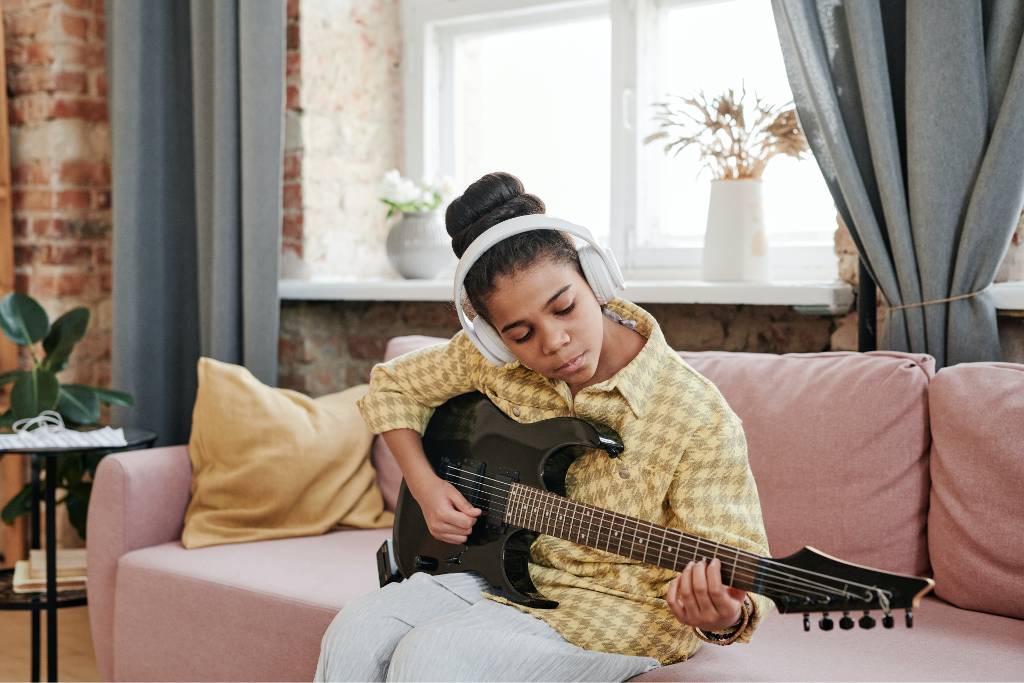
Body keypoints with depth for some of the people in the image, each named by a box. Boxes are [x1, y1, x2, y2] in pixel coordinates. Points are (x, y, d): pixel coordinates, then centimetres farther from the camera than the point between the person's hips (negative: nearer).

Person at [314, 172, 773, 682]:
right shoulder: (490, 360, -6)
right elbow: (393, 387, 12)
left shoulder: (699, 422, -20)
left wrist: (726, 617, -43)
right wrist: (423, 483, -3)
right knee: (354, 637, -17)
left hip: (616, 608, -5)